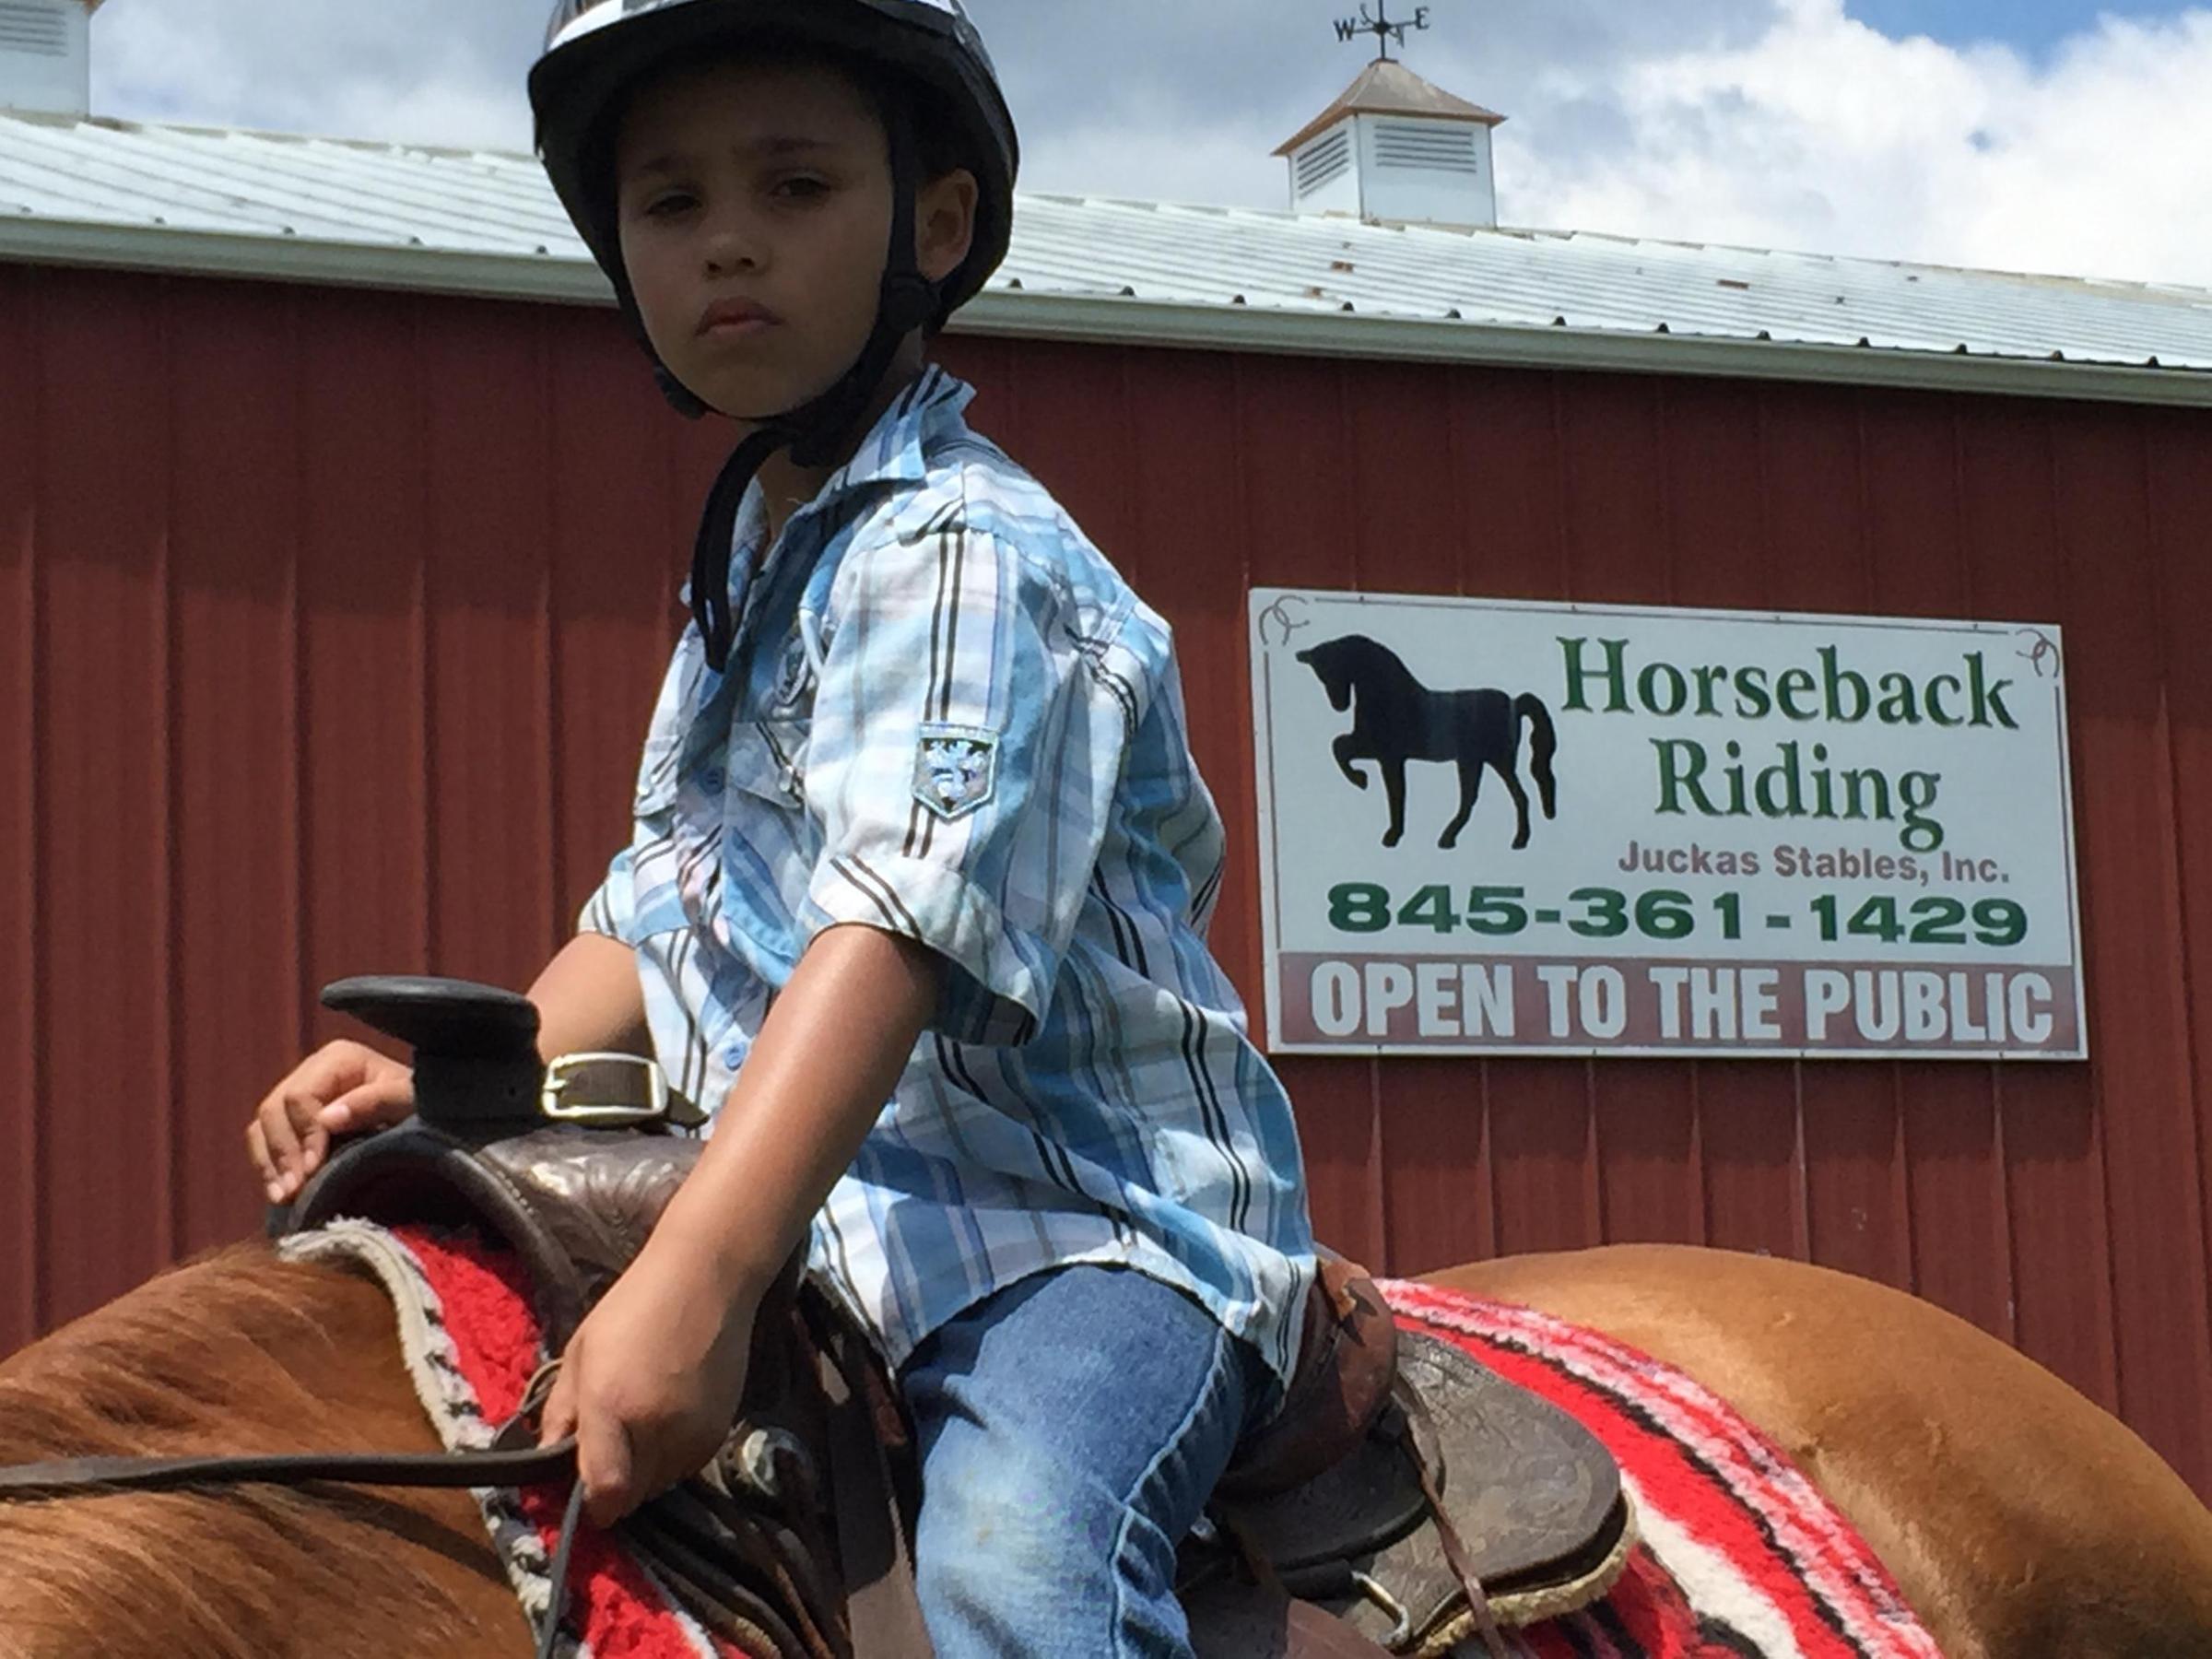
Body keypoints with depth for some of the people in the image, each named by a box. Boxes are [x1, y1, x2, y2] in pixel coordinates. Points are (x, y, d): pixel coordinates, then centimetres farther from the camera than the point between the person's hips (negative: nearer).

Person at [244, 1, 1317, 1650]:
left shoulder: (963, 559, -15)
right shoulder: (745, 583, 16)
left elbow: (897, 927, -29)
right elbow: (667, 915, 23)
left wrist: (694, 1283, -40)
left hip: (1092, 1221, -9)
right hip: (843, 1233, 10)